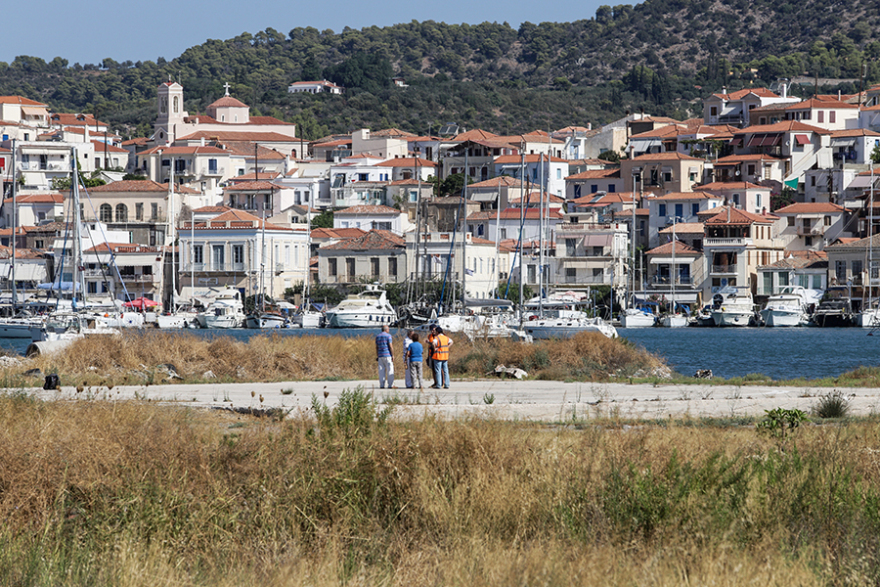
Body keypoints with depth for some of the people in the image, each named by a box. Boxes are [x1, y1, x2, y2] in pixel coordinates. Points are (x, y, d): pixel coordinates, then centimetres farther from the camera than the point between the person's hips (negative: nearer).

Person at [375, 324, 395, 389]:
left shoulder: (377, 336, 10)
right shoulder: (388, 336, -7)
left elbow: (376, 347, 11)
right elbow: (391, 346, -11)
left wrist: (377, 356, 14)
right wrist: (393, 355, -8)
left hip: (380, 356, 5)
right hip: (388, 355, -5)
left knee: (381, 371, 4)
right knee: (390, 370, -1)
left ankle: (382, 385, 0)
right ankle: (391, 385, -5)